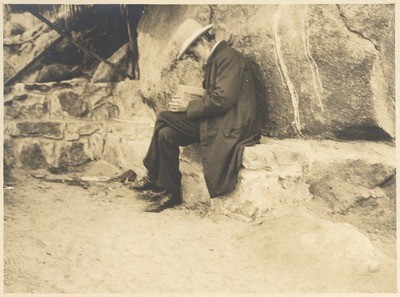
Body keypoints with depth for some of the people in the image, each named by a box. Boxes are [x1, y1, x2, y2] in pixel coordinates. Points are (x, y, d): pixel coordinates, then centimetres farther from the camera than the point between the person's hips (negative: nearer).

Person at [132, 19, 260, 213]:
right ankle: (169, 193, 4)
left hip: (230, 127, -9)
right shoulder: (216, 59, 16)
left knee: (164, 120, -14)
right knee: (166, 132, -4)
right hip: (214, 121, 9)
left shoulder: (228, 57, -13)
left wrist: (189, 107, -10)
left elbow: (222, 99, -22)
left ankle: (154, 179, 4)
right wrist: (186, 106, 1)